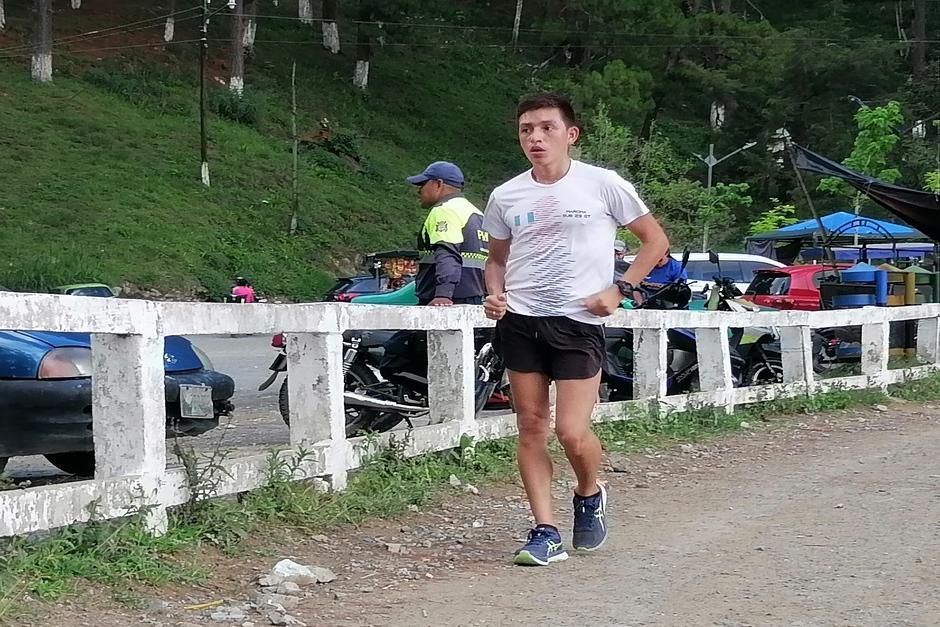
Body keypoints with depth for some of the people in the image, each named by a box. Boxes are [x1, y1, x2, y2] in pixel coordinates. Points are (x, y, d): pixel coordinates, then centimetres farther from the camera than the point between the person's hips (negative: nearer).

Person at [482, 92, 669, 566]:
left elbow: (655, 240, 5)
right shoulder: (505, 197, 7)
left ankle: (590, 495, 22)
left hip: (579, 321, -4)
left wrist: (620, 289, -6)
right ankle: (546, 532, 9)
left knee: (572, 431, -10)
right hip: (520, 321, 4)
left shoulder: (602, 185, -3)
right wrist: (495, 294, 1)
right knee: (531, 426, 2)